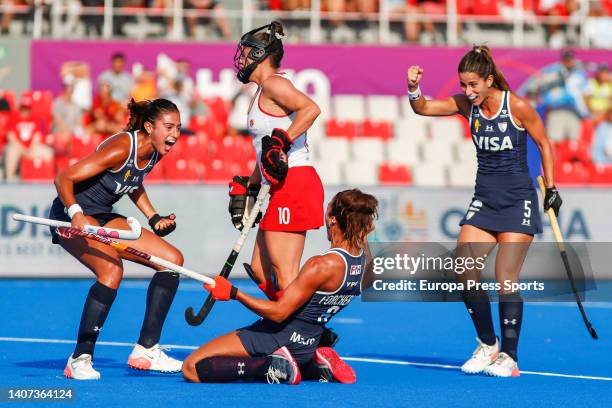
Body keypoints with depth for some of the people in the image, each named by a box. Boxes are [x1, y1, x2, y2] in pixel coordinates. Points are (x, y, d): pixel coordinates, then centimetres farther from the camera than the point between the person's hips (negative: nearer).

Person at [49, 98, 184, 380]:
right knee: (112, 269, -34)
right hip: (73, 217, -9)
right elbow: (63, 179, -28)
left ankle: (146, 350, 5)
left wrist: (154, 219, 12)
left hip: (103, 218, 9)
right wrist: (76, 213, -43)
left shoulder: (155, 152, 1)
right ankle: (80, 359, -26)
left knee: (173, 259, 2)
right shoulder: (121, 148, -25)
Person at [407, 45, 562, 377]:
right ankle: (487, 345, 9)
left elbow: (544, 145, -1)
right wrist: (413, 88, -22)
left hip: (518, 201, -5)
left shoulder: (517, 107, -13)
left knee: (505, 280, -9)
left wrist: (551, 188, -1)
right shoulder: (467, 105, 0)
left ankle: (509, 358, -2)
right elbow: (422, 108, -1)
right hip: (484, 199, 5)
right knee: (463, 274, -7)